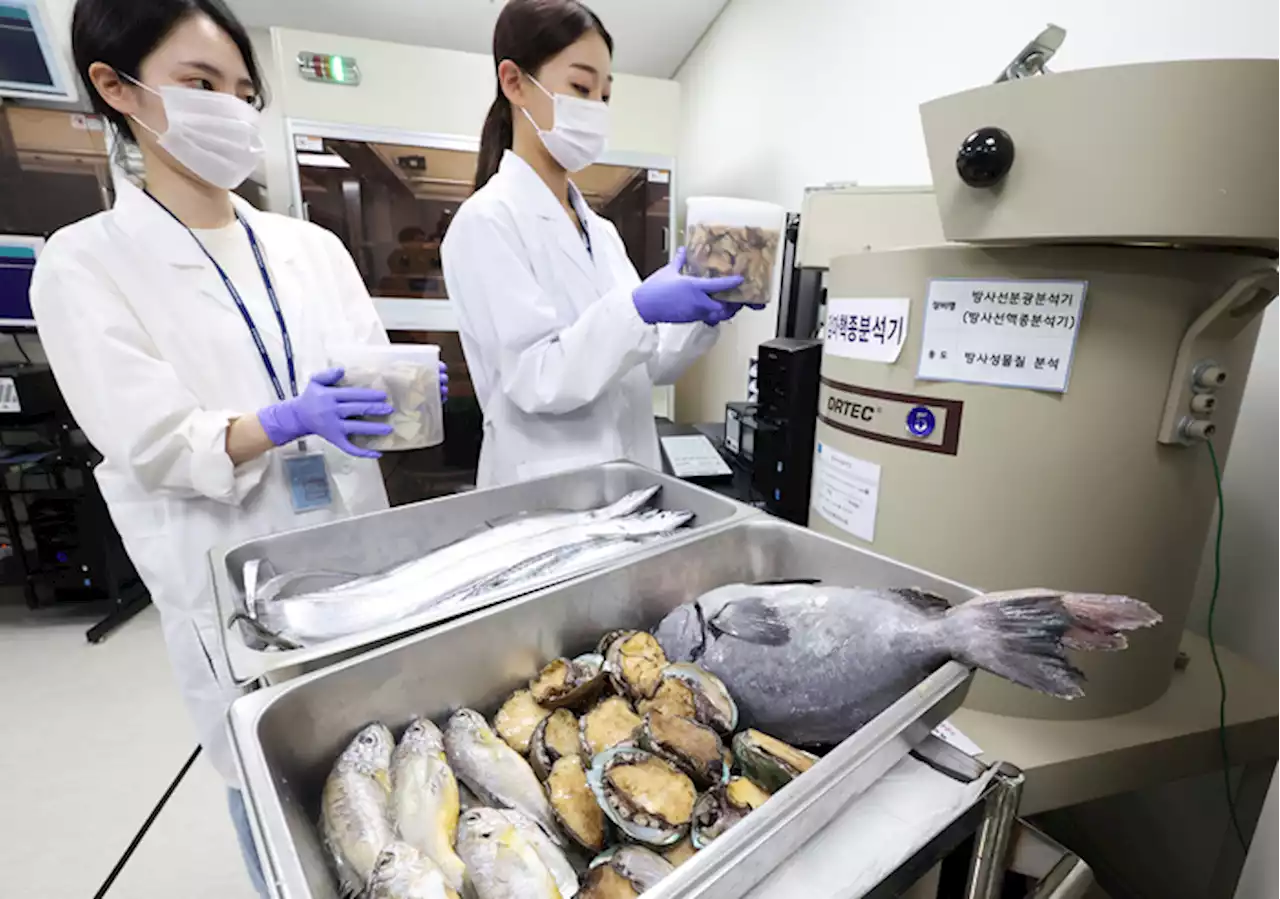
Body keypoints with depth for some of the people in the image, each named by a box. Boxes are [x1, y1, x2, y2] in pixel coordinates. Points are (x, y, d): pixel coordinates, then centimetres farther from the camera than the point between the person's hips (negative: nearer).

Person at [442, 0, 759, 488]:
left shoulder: (601, 230, 10)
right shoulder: (487, 220, -11)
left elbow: (642, 364, 9)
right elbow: (535, 381, -19)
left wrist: (705, 314, -6)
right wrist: (638, 308, -28)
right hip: (545, 489, -7)